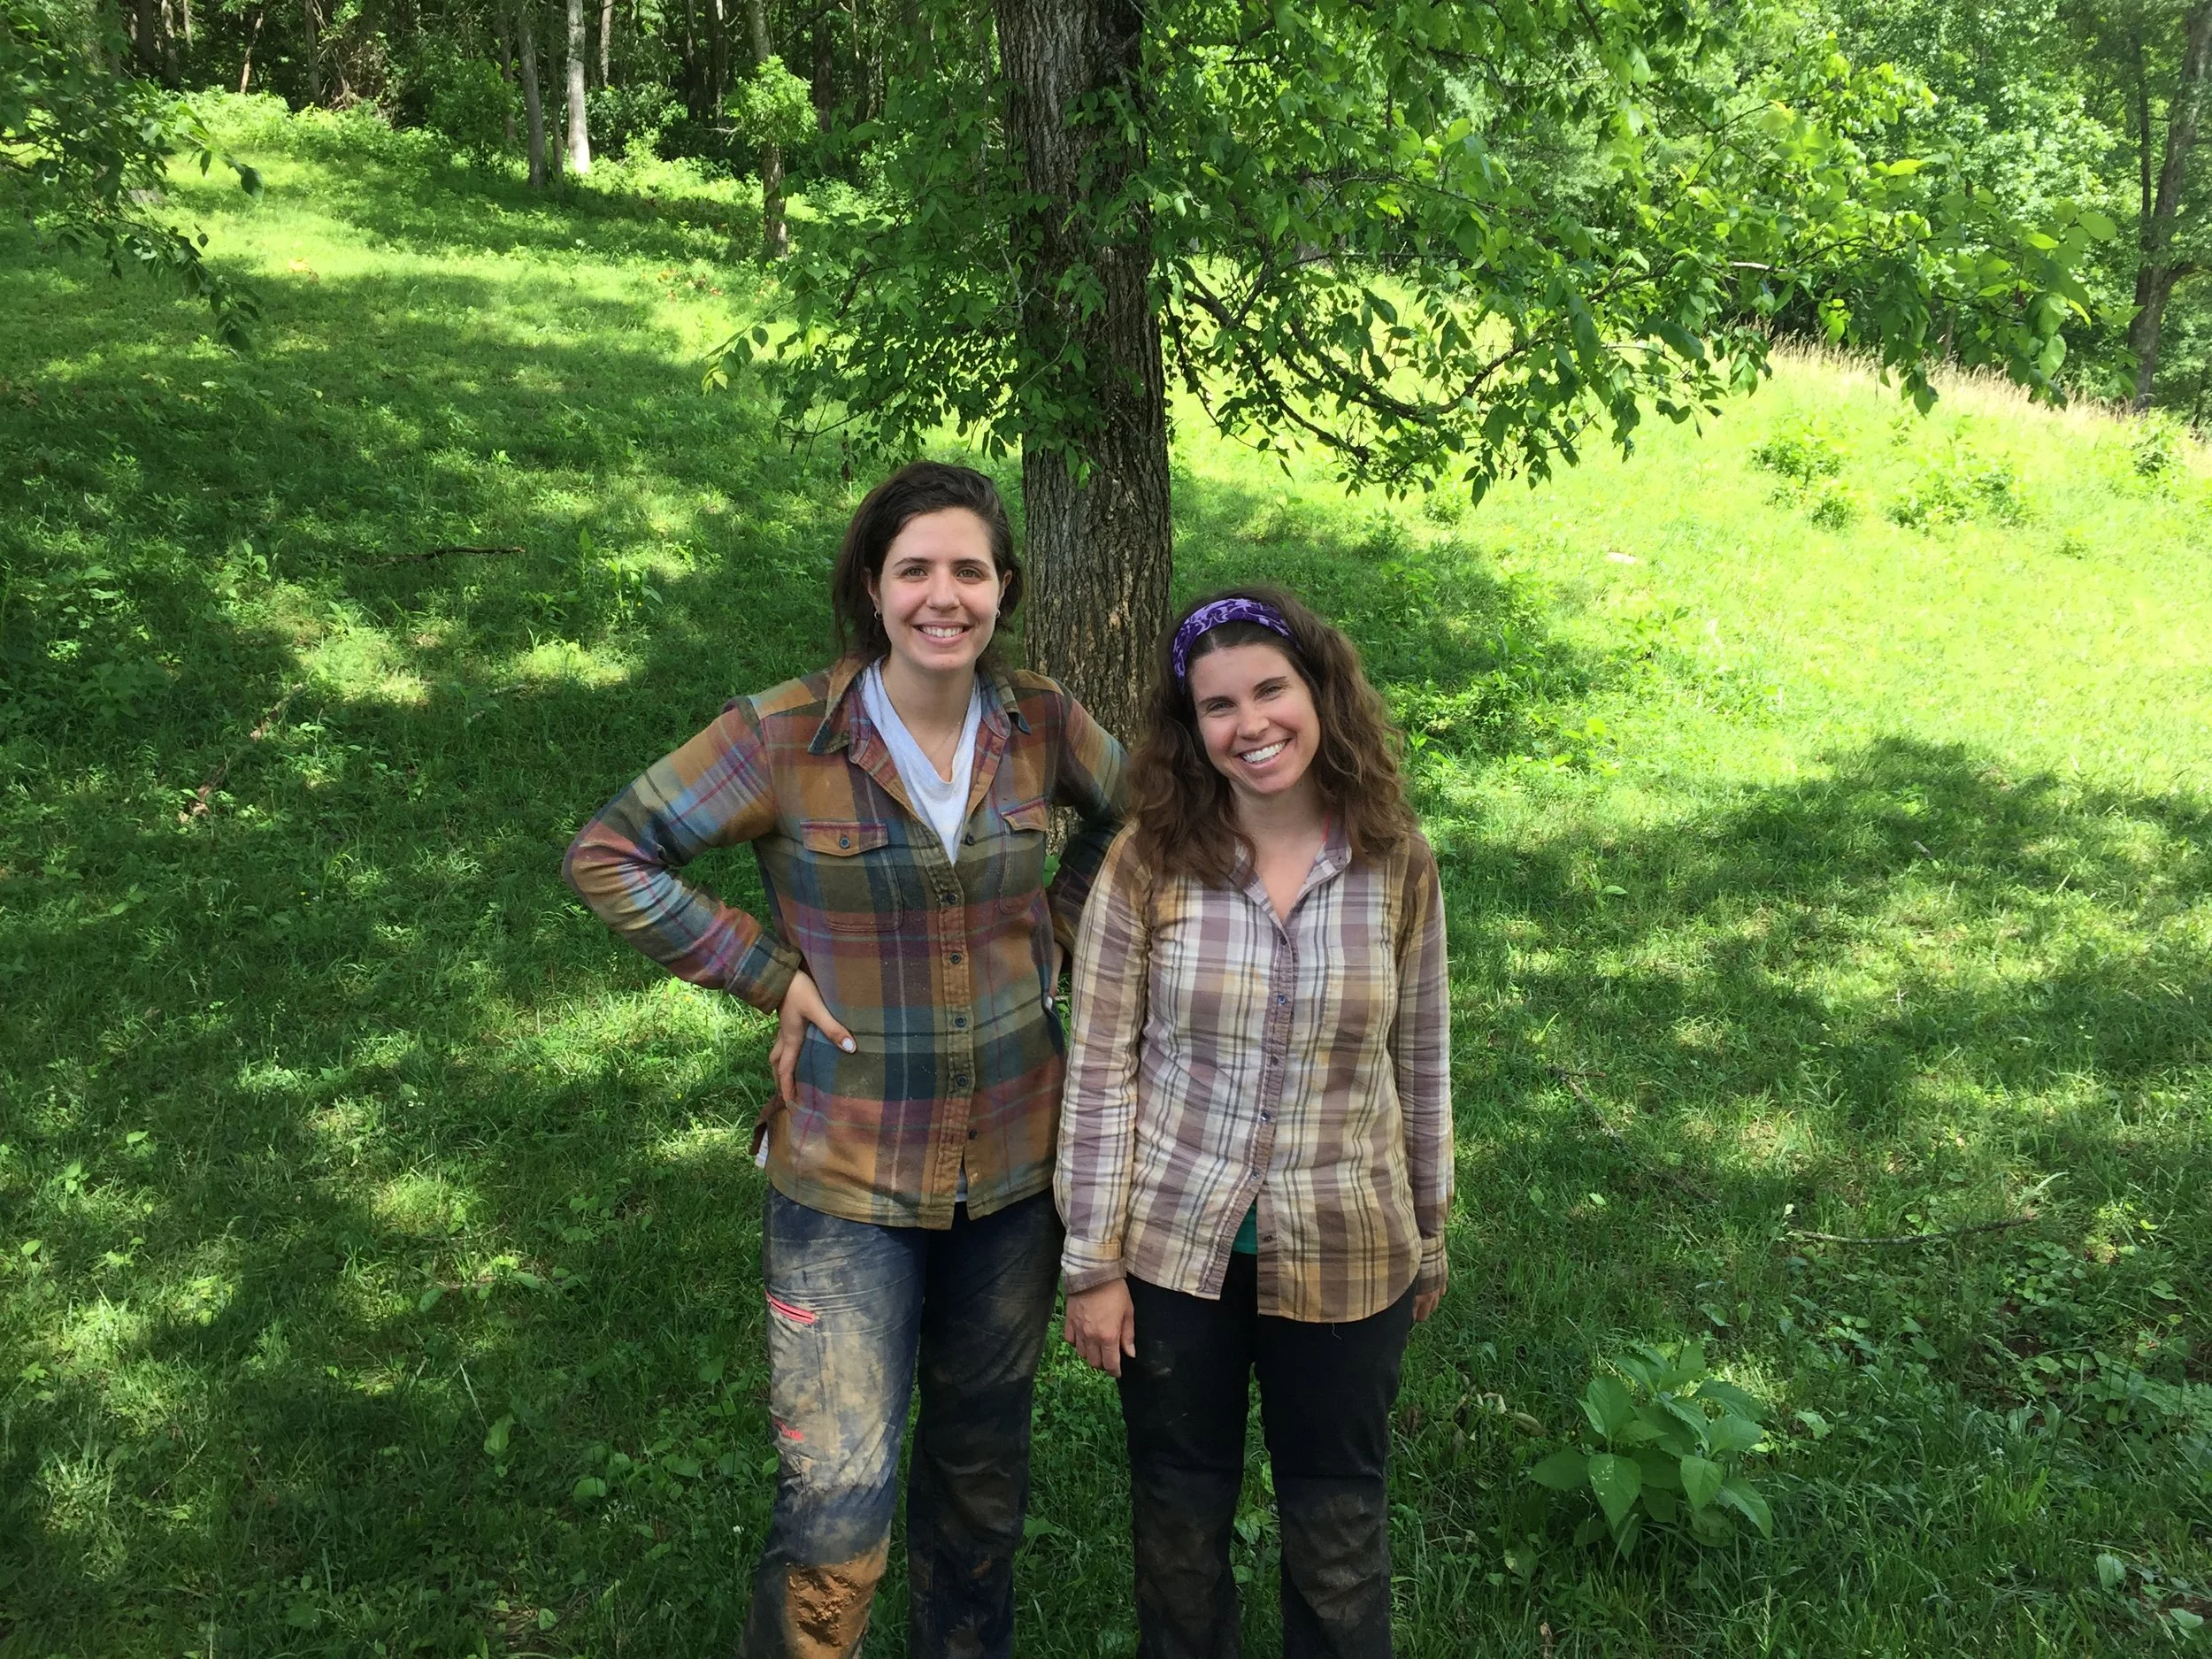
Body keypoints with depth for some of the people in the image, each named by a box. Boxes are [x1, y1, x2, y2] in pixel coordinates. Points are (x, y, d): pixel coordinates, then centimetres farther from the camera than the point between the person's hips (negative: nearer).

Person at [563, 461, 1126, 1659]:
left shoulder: (1041, 726, -5)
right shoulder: (784, 738, -15)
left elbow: (1130, 814, 16)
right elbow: (606, 856, -9)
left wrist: (1054, 928, 3)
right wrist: (767, 971, -13)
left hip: (1015, 1159, 4)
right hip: (847, 1177, -4)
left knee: (983, 1464, 21)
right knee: (836, 1521, -5)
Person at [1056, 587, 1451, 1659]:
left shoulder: (1397, 866, -7)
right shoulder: (1148, 862, -11)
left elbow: (1421, 1062, 3)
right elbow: (1099, 1068, -7)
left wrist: (1430, 1236, 11)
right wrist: (1093, 1262, -7)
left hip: (1344, 1256, 0)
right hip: (1174, 1245, 0)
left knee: (1337, 1522, 17)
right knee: (1179, 1509, 19)